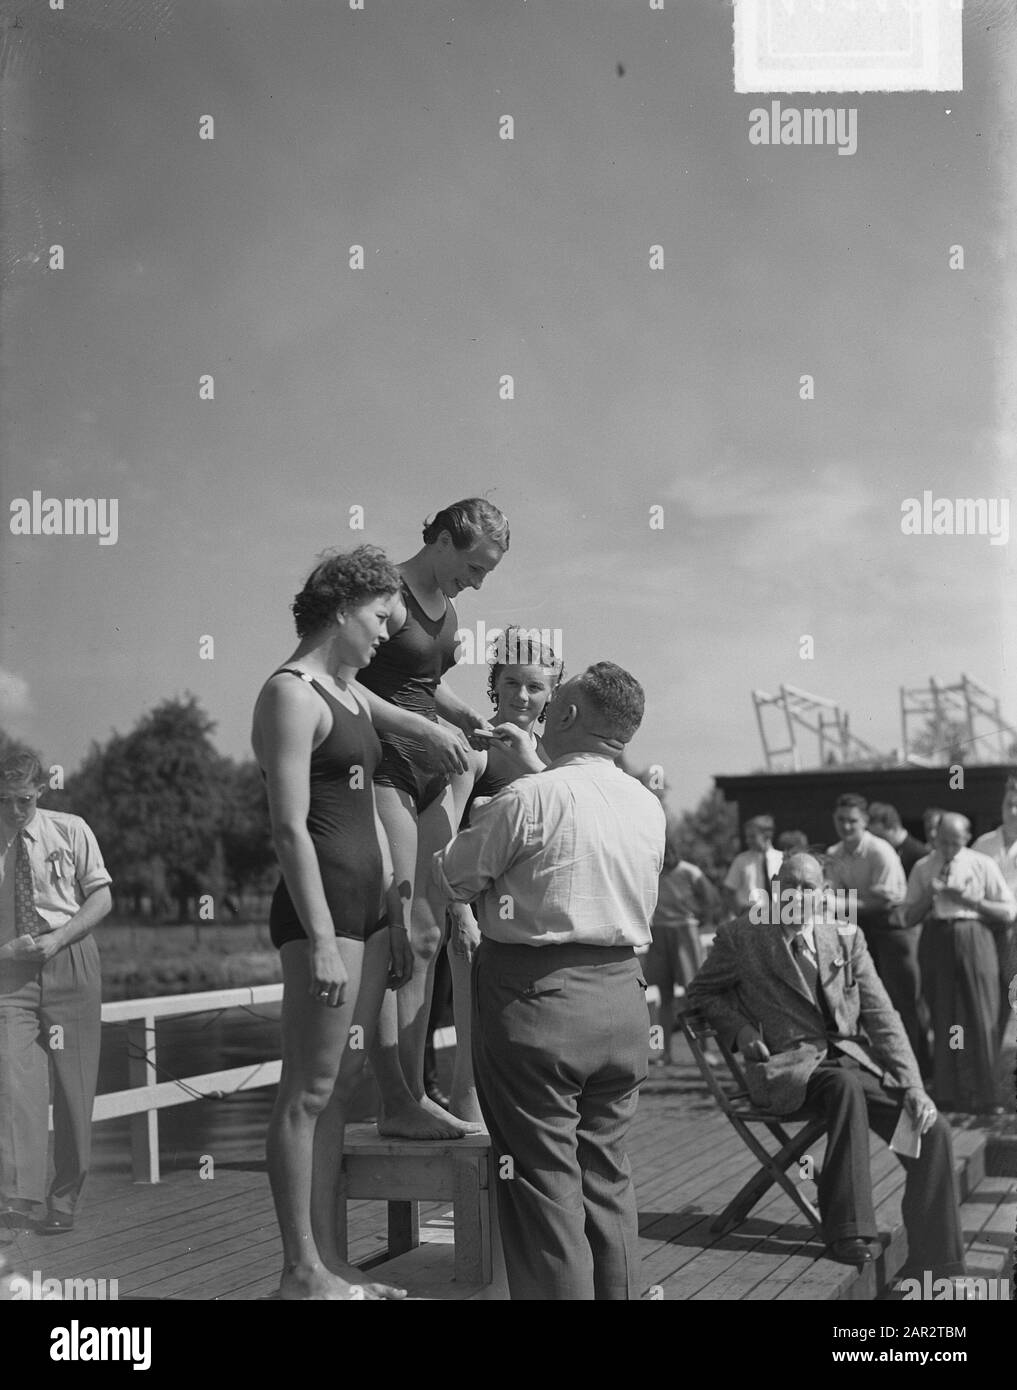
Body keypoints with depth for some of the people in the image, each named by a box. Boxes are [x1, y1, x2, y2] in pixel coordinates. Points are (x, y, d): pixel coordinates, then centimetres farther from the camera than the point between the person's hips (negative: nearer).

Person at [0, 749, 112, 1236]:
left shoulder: (70, 831, 2)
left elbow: (101, 898, 2)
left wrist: (56, 939, -11)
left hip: (70, 960, 0)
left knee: (74, 1085, 0)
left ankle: (63, 1201, 8)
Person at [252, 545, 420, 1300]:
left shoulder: (351, 695, 20)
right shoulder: (291, 693, -9)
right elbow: (290, 828, -15)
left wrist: (395, 924, 18)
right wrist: (321, 940, -20)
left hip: (368, 903, 9)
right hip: (320, 905, -9)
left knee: (340, 1087, 10)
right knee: (308, 1091, -4)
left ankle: (328, 1261, 16)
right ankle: (301, 1271, 1)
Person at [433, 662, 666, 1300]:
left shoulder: (530, 798, -11)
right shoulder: (649, 807, 8)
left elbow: (450, 880, -2)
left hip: (537, 999, -6)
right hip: (623, 996, 6)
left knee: (544, 1182, -1)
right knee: (607, 1176, 15)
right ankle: (619, 1291, 20)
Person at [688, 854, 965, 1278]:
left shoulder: (847, 937, 11)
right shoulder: (742, 937, 3)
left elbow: (881, 1016, 7)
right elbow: (702, 993, 17)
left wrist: (912, 1085, -6)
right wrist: (741, 1030, -3)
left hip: (854, 1059, 4)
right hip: (788, 1066, -4)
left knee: (931, 1130, -18)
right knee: (844, 1085, -38)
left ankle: (935, 1271, -9)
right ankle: (849, 1230, -28)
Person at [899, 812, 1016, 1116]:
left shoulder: (983, 865, 3)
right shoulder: (922, 868, 8)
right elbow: (908, 917, 8)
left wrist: (970, 900, -10)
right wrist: (928, 895, -9)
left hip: (974, 940, -2)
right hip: (936, 941, 2)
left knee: (981, 1020, -4)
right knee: (943, 1019, 5)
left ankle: (982, 1097, 5)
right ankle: (949, 1095, 14)